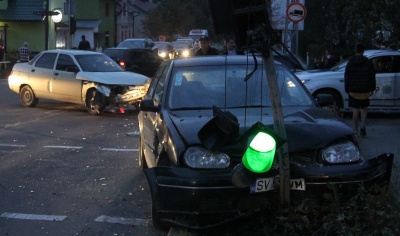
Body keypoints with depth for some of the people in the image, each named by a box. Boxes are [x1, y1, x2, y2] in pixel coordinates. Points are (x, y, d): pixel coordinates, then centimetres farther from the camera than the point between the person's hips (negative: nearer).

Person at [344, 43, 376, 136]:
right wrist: (372, 89, 11)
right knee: (364, 108, 15)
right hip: (365, 90, 0)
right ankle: (362, 126, -2)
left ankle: (355, 130, 5)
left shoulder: (350, 63, 1)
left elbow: (346, 78, 2)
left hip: (353, 91, 0)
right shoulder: (368, 63, 0)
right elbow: (372, 78, 2)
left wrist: (347, 90, 8)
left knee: (355, 110, 4)